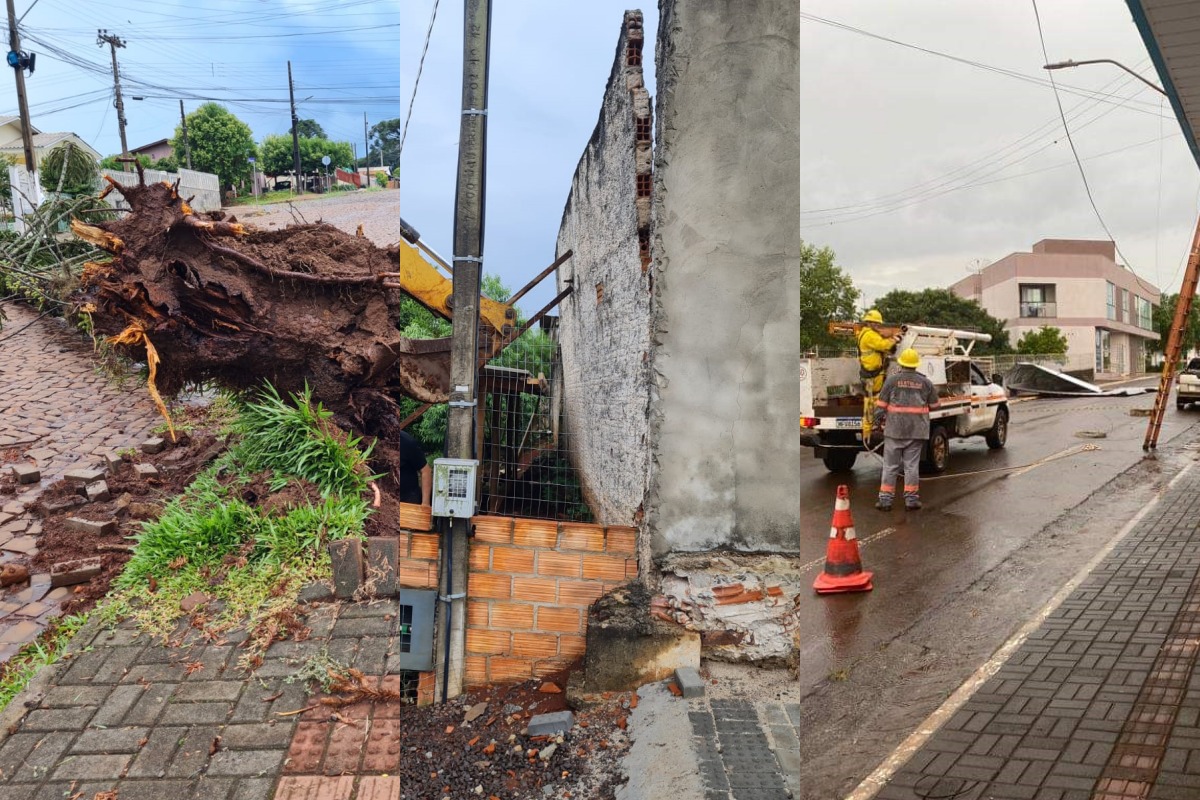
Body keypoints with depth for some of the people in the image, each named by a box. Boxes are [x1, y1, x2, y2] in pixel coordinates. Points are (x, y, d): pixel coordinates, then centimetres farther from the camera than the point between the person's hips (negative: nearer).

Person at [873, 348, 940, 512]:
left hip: (894, 429, -1)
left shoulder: (892, 379, -4)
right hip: (916, 430, 2)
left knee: (890, 465, 4)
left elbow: (881, 404, -4)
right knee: (912, 465, 7)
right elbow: (934, 404, 13)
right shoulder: (925, 382, 4)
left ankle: (885, 499, 4)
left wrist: (878, 421, 7)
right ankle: (911, 498, 9)